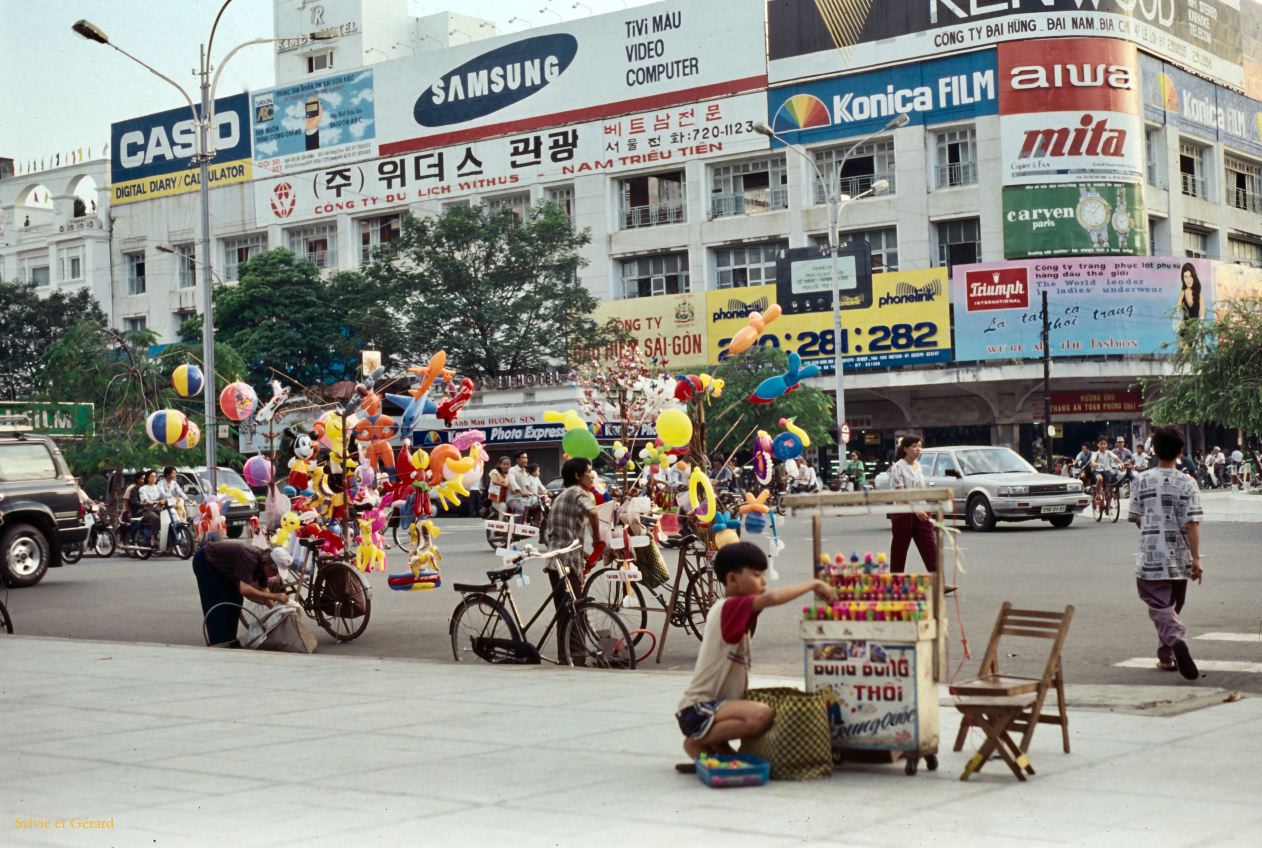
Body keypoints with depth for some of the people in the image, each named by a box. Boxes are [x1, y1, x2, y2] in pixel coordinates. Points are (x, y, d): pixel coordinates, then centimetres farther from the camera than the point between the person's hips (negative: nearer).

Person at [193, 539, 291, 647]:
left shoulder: (263, 561, -11)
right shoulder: (250, 557, -37)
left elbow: (263, 590, 3)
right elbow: (244, 589, -44)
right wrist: (274, 596, -43)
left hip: (220, 565, 8)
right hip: (205, 562, -8)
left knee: (235, 600, 6)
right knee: (218, 606, -11)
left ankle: (230, 641, 15)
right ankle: (219, 644, -6)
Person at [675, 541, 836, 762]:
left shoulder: (735, 612, 15)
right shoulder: (729, 607, -16)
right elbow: (772, 598, -34)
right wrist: (814, 584, -23)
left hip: (715, 704, 10)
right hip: (698, 710, -10)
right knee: (762, 715, -31)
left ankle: (716, 746, 10)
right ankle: (697, 742, -11)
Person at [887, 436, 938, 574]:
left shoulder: (917, 465, 12)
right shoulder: (898, 467, -10)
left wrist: (925, 510, 15)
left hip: (921, 512, 6)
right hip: (903, 512, -6)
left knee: (930, 547, -3)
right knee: (899, 550, 4)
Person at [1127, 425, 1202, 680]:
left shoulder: (1142, 481, -3)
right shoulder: (1187, 483, -5)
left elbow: (1136, 518, 5)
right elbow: (1192, 523, -11)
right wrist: (1196, 558, -11)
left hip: (1150, 559, -1)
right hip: (1179, 558, 1)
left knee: (1161, 608, -3)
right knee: (1172, 607, 19)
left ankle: (1177, 640, -30)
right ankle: (1166, 656, 27)